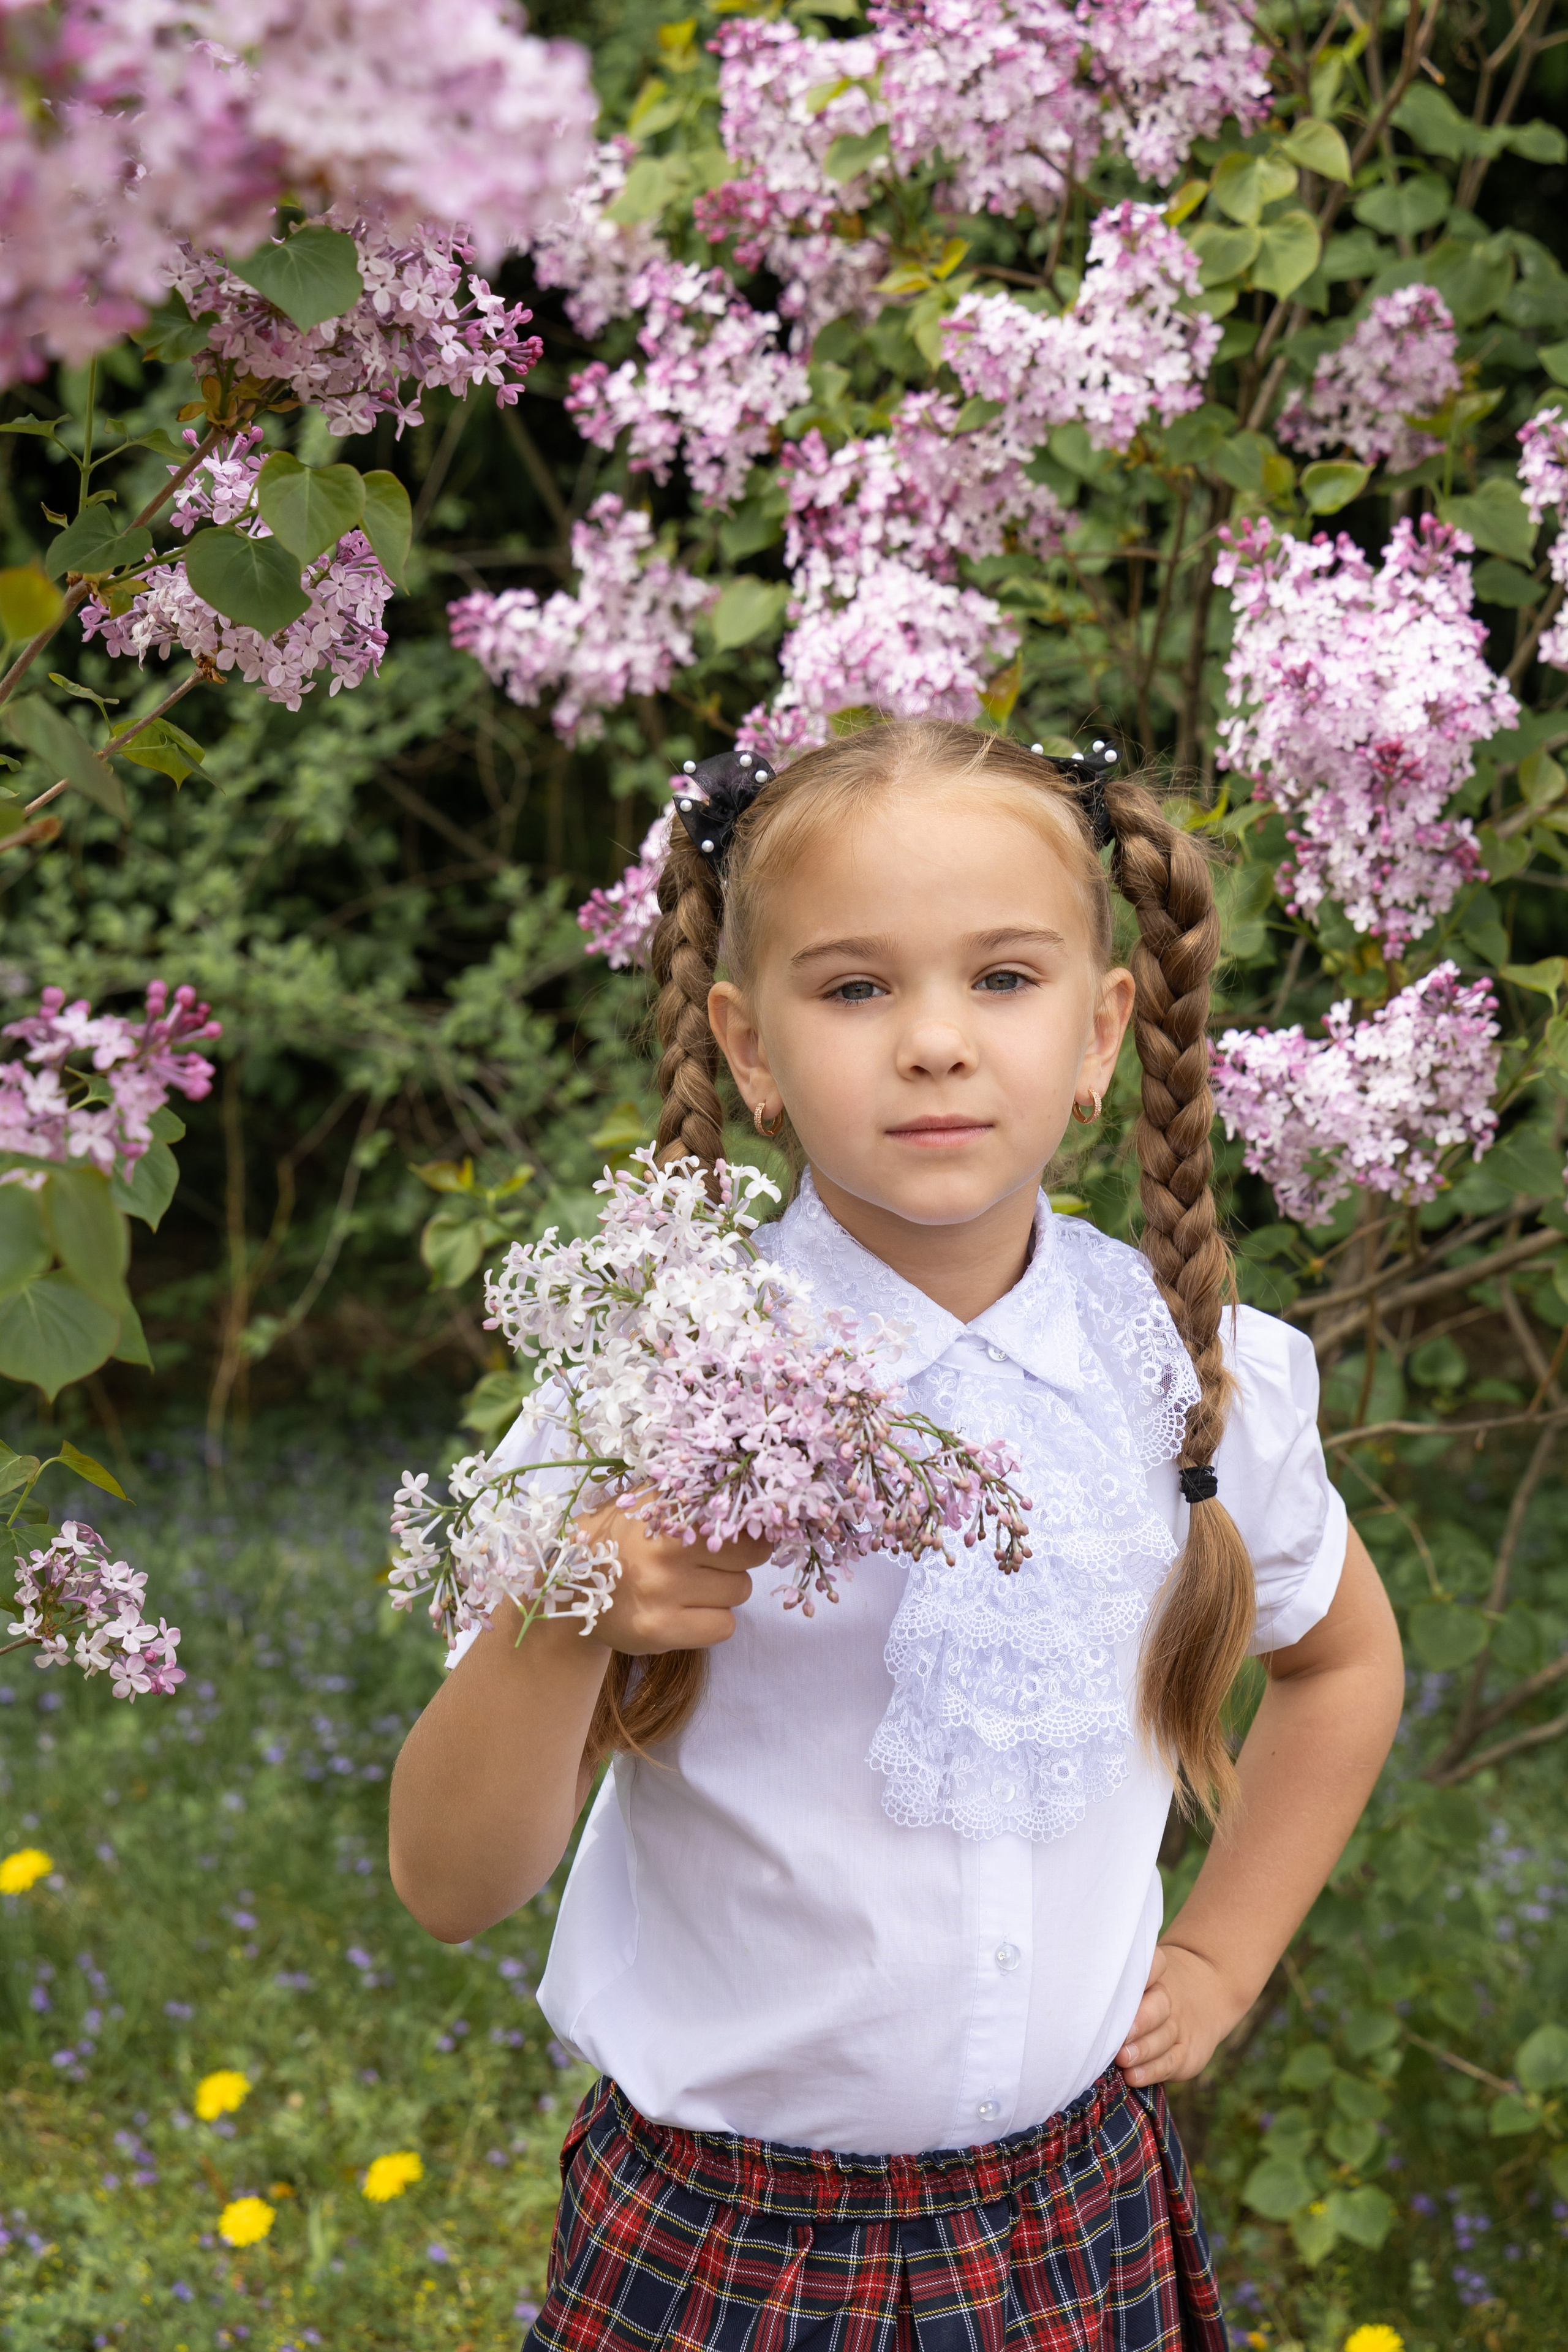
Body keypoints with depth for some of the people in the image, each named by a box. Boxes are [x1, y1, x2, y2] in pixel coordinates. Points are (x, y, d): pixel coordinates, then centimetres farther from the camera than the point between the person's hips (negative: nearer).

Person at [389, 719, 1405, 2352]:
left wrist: (1221, 1960, 8)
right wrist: (562, 1622, -34)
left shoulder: (1199, 1372, -7)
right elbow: (450, 1890, -17)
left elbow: (1344, 1658, 15)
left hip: (1074, 2221, 2)